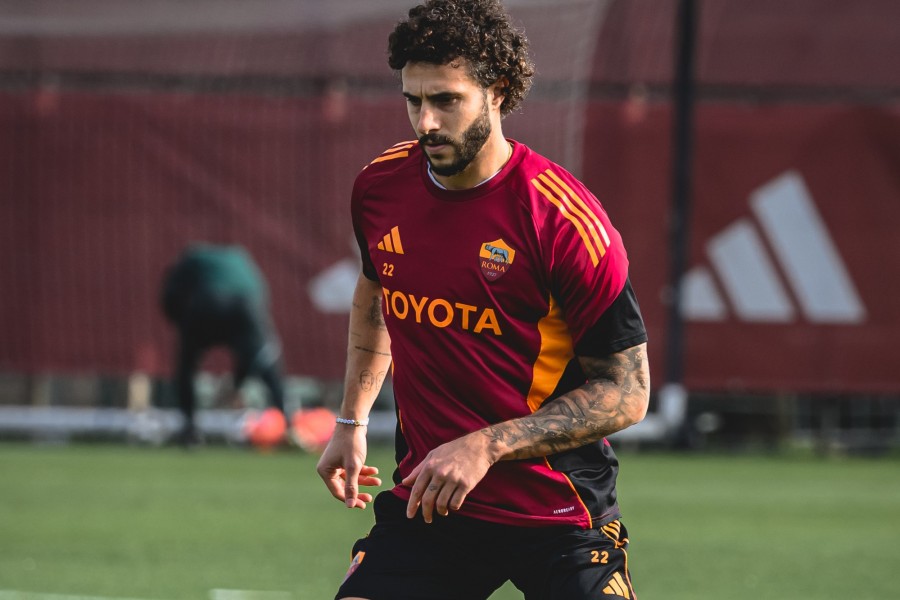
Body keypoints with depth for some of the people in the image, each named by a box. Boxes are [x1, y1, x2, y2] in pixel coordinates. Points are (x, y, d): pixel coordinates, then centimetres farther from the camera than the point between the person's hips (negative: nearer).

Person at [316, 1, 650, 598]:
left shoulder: (562, 217, -17)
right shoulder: (380, 185, 0)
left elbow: (627, 391, -13)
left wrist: (486, 447, -20)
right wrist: (352, 421, 21)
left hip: (556, 510, -4)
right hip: (425, 499, 4)